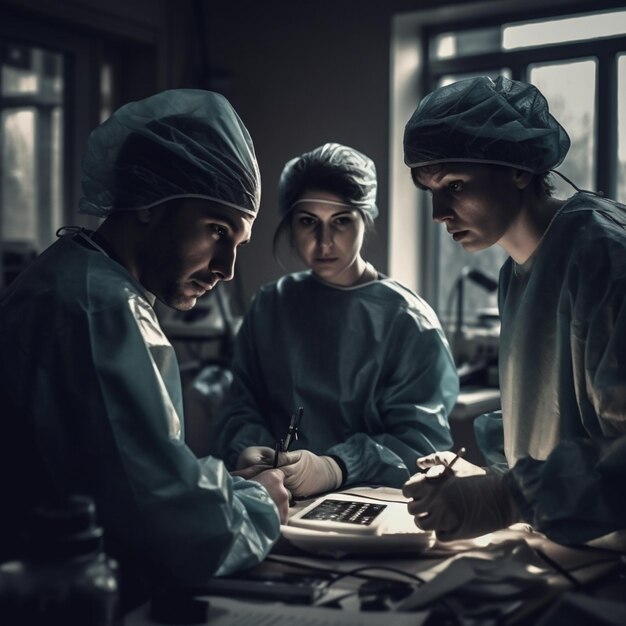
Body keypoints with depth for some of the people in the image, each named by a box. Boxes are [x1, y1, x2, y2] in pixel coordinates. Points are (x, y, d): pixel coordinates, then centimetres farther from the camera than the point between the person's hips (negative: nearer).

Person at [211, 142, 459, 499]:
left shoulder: (407, 321, 0)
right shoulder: (270, 306, 12)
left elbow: (421, 440, -9)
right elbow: (241, 406, 9)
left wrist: (335, 468, -25)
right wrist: (246, 450, -13)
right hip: (274, 497, 2)